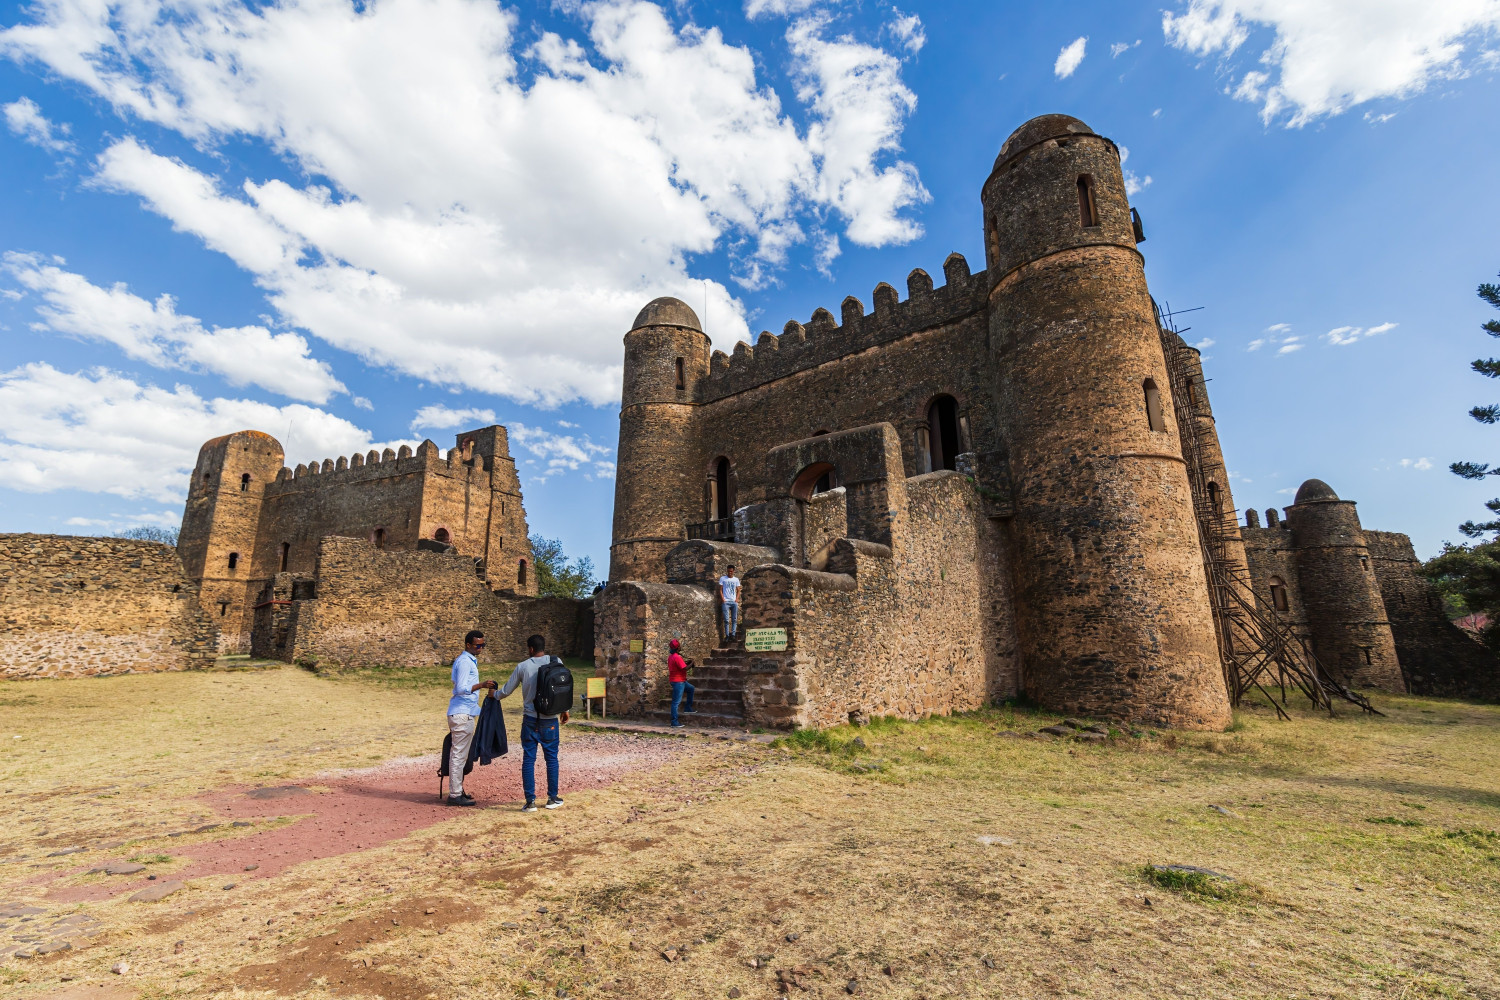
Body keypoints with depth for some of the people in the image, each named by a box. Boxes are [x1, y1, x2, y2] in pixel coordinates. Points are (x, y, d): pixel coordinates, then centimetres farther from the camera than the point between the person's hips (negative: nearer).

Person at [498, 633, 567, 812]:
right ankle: (553, 798, 19)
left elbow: (506, 690, 6)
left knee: (528, 760, 7)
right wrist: (564, 709, 13)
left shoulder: (522, 666, -3)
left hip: (530, 720, 0)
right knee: (551, 758, 11)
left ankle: (530, 801, 8)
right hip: (550, 720, 0)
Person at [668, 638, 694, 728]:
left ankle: (688, 708, 28)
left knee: (691, 688, 25)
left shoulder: (671, 656, 8)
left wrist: (684, 662, 8)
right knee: (676, 702, -5)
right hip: (678, 681, -10)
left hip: (680, 680, 10)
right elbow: (685, 668, -23)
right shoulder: (677, 657, -22)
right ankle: (674, 722, -2)